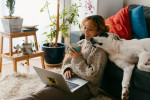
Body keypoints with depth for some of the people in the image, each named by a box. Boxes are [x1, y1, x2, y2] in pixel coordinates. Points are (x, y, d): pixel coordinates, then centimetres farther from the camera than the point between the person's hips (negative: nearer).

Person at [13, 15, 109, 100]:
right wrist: (67, 70, -1)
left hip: (85, 87, -7)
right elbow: (67, 61, 23)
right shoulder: (80, 43, 18)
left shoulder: (100, 52, -6)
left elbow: (93, 78, -14)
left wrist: (78, 59, -9)